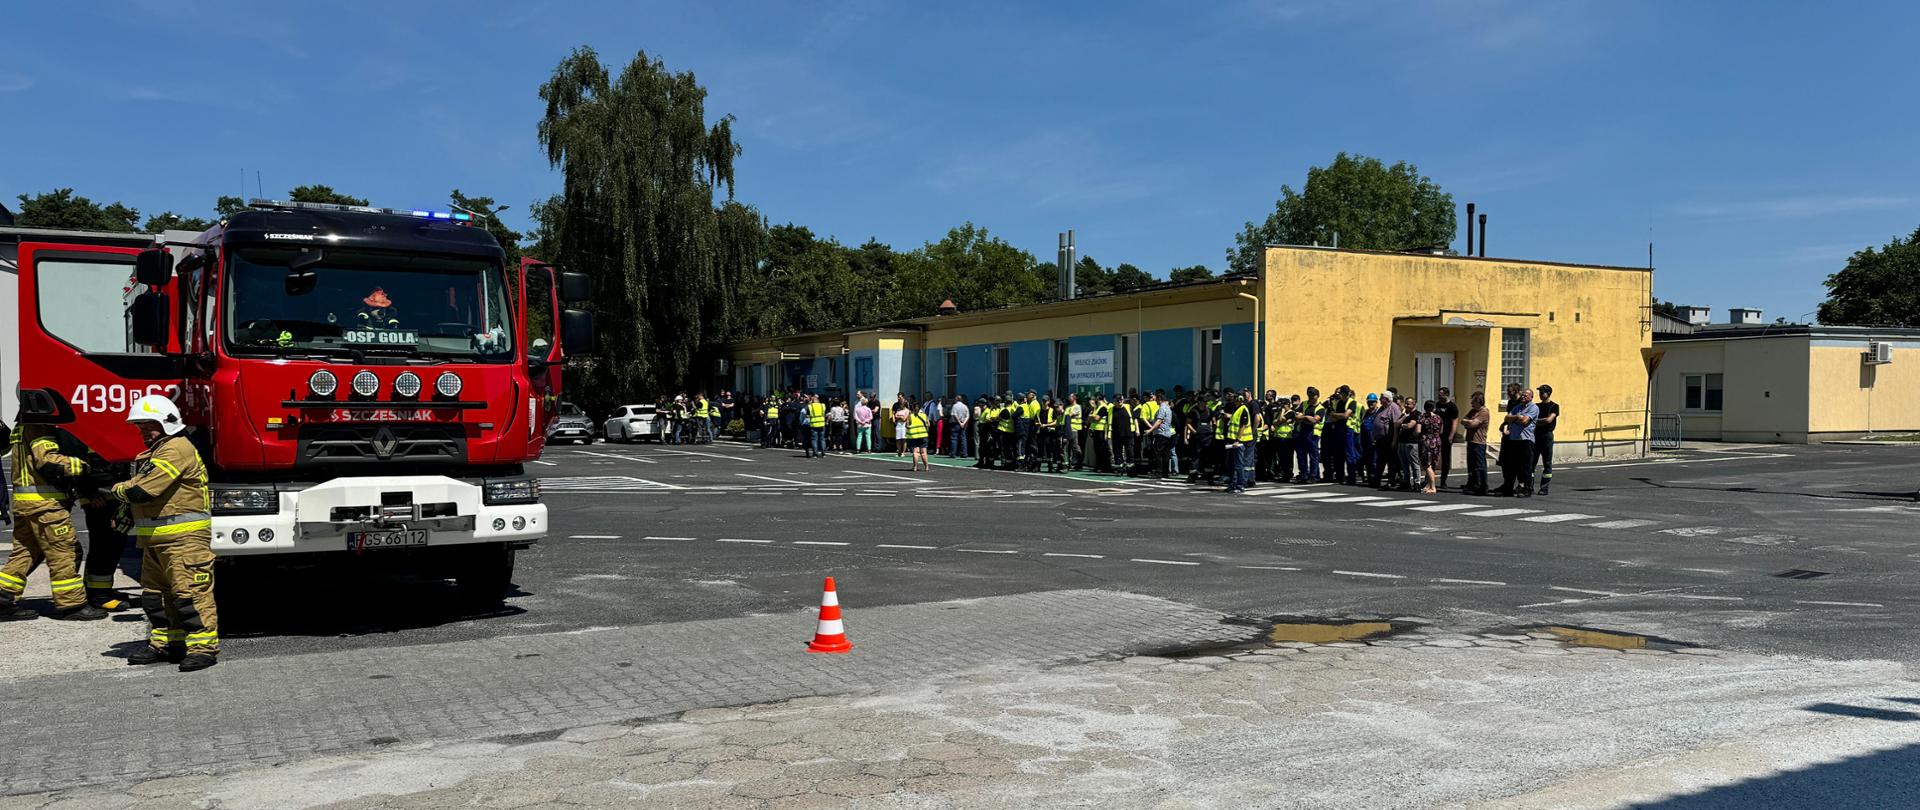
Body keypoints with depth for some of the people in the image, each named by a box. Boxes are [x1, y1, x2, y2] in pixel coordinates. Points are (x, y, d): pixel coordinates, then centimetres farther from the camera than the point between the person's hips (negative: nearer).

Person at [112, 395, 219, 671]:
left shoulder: (177, 449, -14)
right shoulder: (153, 453, 22)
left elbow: (143, 490, -19)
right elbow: (137, 491, 25)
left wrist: (118, 490, 0)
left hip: (184, 537, -11)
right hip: (155, 539, 11)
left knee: (190, 592, -12)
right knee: (155, 593, 16)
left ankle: (203, 647, -11)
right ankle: (164, 643, 26)